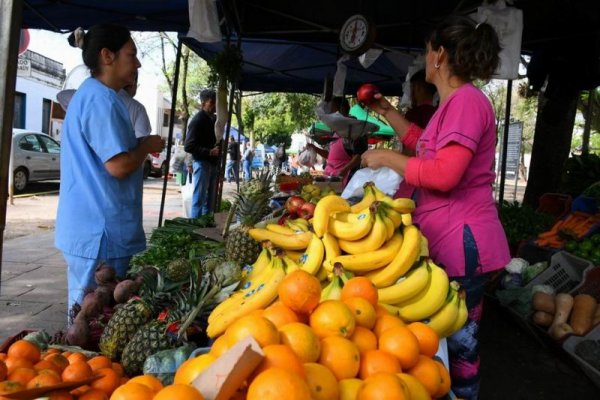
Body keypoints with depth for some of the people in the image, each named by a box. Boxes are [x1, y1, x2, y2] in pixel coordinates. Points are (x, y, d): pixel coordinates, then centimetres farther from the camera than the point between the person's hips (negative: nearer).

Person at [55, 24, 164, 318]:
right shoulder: (100, 100, -17)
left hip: (89, 227, 11)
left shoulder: (88, 94, 16)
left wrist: (140, 146, 14)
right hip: (100, 231, -11)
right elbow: (119, 165, -23)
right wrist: (147, 146, -6)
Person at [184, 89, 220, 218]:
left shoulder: (214, 119, 13)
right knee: (199, 198, -4)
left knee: (210, 198, 13)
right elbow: (188, 147, -17)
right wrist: (209, 152, -24)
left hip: (213, 163, 8)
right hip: (202, 163, -8)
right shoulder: (197, 120, -11)